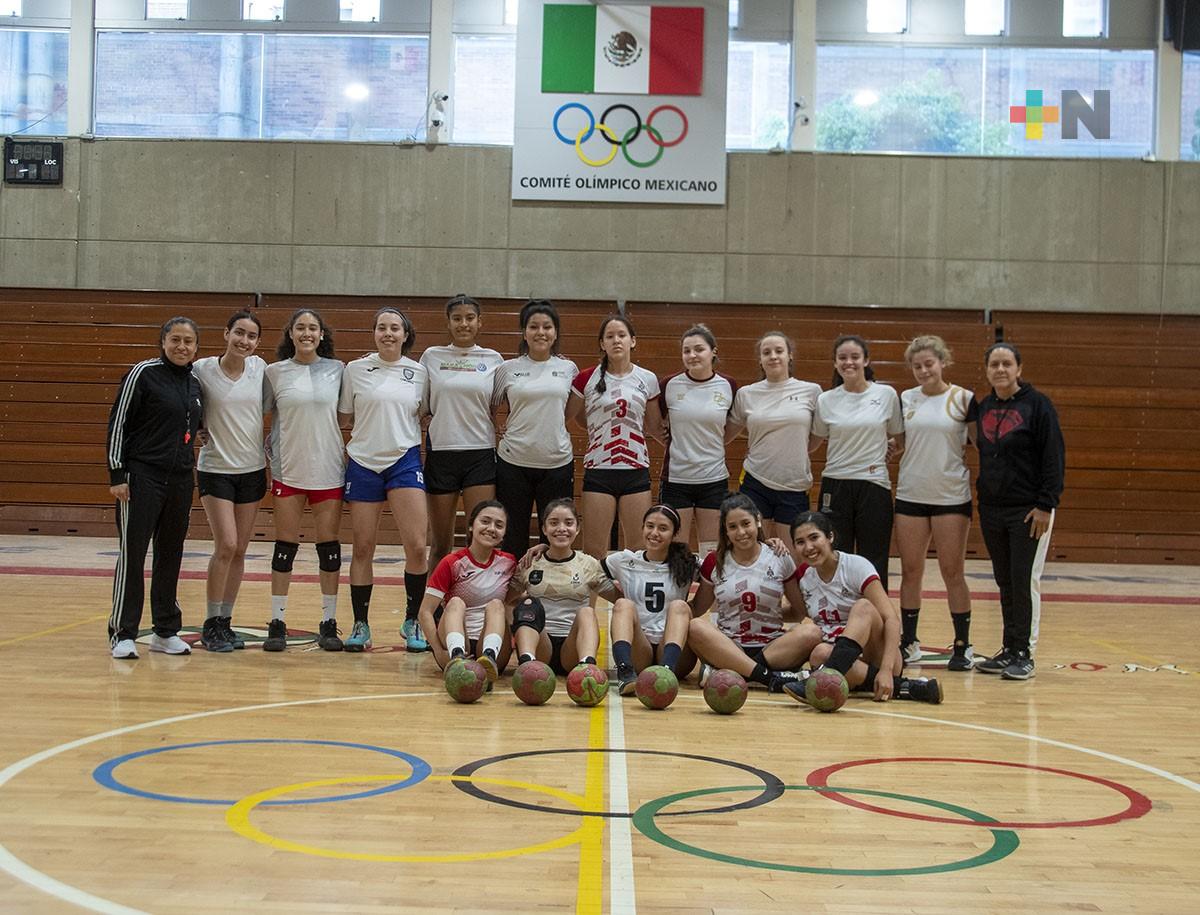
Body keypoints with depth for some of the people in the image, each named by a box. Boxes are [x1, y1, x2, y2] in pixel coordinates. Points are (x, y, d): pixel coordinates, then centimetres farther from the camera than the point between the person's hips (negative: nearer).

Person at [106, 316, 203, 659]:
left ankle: (166, 631, 20)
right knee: (132, 554, -3)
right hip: (142, 476, -6)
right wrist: (117, 473, -13)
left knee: (170, 556, 11)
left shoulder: (194, 383, 11)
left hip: (180, 480, 6)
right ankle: (122, 634, 4)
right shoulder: (143, 373, -7)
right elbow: (118, 423, -8)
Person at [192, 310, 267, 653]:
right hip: (216, 468, -3)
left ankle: (226, 621, 18)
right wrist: (200, 427, -6)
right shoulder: (202, 369, -8)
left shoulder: (259, 367, 0)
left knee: (239, 551, 7)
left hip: (252, 469, 4)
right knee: (226, 545, -13)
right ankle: (211, 623, 1)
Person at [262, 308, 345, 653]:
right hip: (288, 469, 0)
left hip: (328, 469, 0)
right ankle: (277, 623, 12)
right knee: (285, 545, 4)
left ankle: (329, 623, 12)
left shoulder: (336, 370, 3)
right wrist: (267, 444, -2)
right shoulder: (274, 372, 2)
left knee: (329, 545, 4)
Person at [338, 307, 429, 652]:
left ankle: (412, 622, 6)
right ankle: (360, 626, 17)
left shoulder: (418, 372, 5)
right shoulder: (355, 370, 3)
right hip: (363, 463, 0)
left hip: (405, 461, 0)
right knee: (363, 549, 5)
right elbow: (344, 418, 9)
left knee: (416, 546, -10)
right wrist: (371, 428, -1)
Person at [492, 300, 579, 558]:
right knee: (512, 540, 5)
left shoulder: (569, 369, 6)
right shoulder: (508, 369, 4)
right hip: (513, 462, 0)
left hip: (557, 462, 1)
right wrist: (513, 427, 2)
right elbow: (490, 407, 14)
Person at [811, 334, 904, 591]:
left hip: (874, 486, -1)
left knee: (874, 568, 2)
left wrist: (884, 451, 1)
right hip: (835, 486, 1)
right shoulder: (825, 401, 3)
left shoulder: (887, 395, 2)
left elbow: (900, 441, 13)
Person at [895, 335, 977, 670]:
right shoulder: (905, 400, 7)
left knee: (952, 573, 2)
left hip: (952, 497, -3)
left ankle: (962, 646, 11)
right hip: (910, 495, 3)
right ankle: (908, 642, 17)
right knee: (910, 572, 7)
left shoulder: (963, 399, -3)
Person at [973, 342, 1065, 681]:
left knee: (1026, 581, -4)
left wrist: (1046, 505, -15)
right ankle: (1009, 650, 18)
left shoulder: (1036, 404, -7)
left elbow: (1054, 456, -10)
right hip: (992, 509, 6)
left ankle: (1024, 653, 5)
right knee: (1005, 582, 10)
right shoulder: (984, 407, 11)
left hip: (1028, 510, -6)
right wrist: (983, 492, 11)